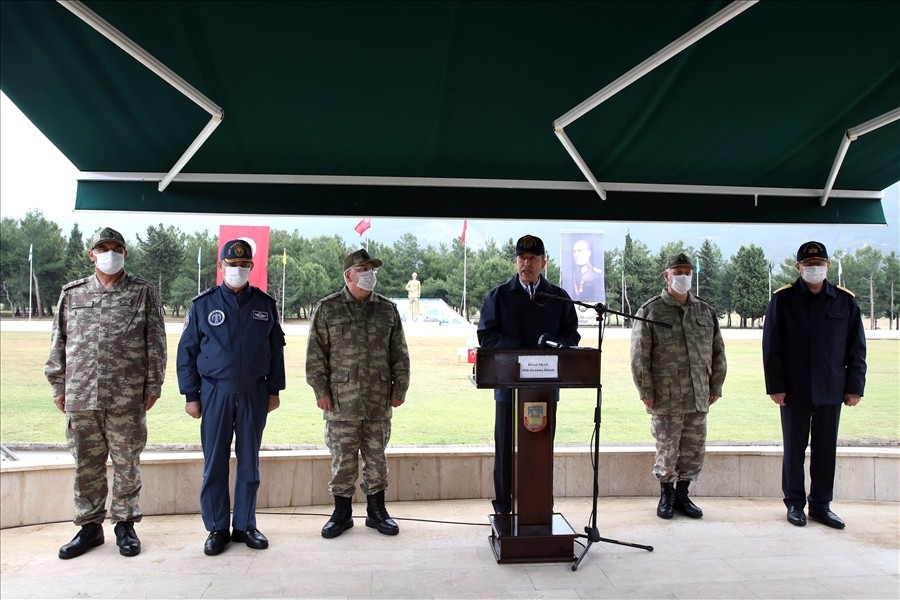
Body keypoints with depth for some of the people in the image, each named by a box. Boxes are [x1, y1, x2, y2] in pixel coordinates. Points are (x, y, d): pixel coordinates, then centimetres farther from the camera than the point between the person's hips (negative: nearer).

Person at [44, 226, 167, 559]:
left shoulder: (143, 292, 3)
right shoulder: (72, 293, 11)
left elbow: (156, 342, 1)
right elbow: (58, 343, 13)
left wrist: (153, 385, -3)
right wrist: (58, 385, 8)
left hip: (127, 397, -2)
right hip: (80, 395, 3)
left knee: (126, 463, 6)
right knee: (86, 464, 10)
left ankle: (125, 524, 20)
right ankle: (89, 526, 24)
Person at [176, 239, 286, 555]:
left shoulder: (265, 304, 5)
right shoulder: (203, 304, 0)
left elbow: (276, 349, 10)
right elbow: (187, 351, 3)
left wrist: (274, 390, 7)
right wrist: (190, 395, 0)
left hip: (254, 393, 1)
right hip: (215, 393, -1)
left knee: (249, 463, 8)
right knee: (214, 464, 4)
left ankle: (245, 525, 20)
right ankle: (217, 528, 16)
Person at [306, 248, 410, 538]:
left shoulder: (388, 309, 8)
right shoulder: (327, 309, 1)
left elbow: (399, 354, 10)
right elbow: (315, 354, 0)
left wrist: (400, 388, 5)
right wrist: (320, 390, -5)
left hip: (379, 402, 2)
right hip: (341, 402, -2)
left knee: (376, 457, 10)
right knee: (343, 459, 5)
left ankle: (376, 510, 23)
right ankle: (342, 512, 20)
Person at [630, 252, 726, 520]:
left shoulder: (706, 311, 11)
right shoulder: (650, 310, -2)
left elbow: (718, 352, 16)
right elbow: (639, 355, -5)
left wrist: (715, 387, 11)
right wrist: (646, 392, -9)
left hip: (699, 397, 4)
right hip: (665, 397, -4)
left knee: (695, 450, 10)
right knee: (667, 449, 4)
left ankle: (682, 494, 27)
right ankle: (666, 495, 22)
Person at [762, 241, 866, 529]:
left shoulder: (845, 301, 4)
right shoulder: (783, 299, -2)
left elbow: (857, 348, 7)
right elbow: (771, 346, -3)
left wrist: (855, 386, 2)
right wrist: (775, 385, -7)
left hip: (831, 390, 2)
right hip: (794, 390, -2)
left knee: (826, 449, 8)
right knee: (794, 449, 7)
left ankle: (821, 505, 21)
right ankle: (795, 504, 19)